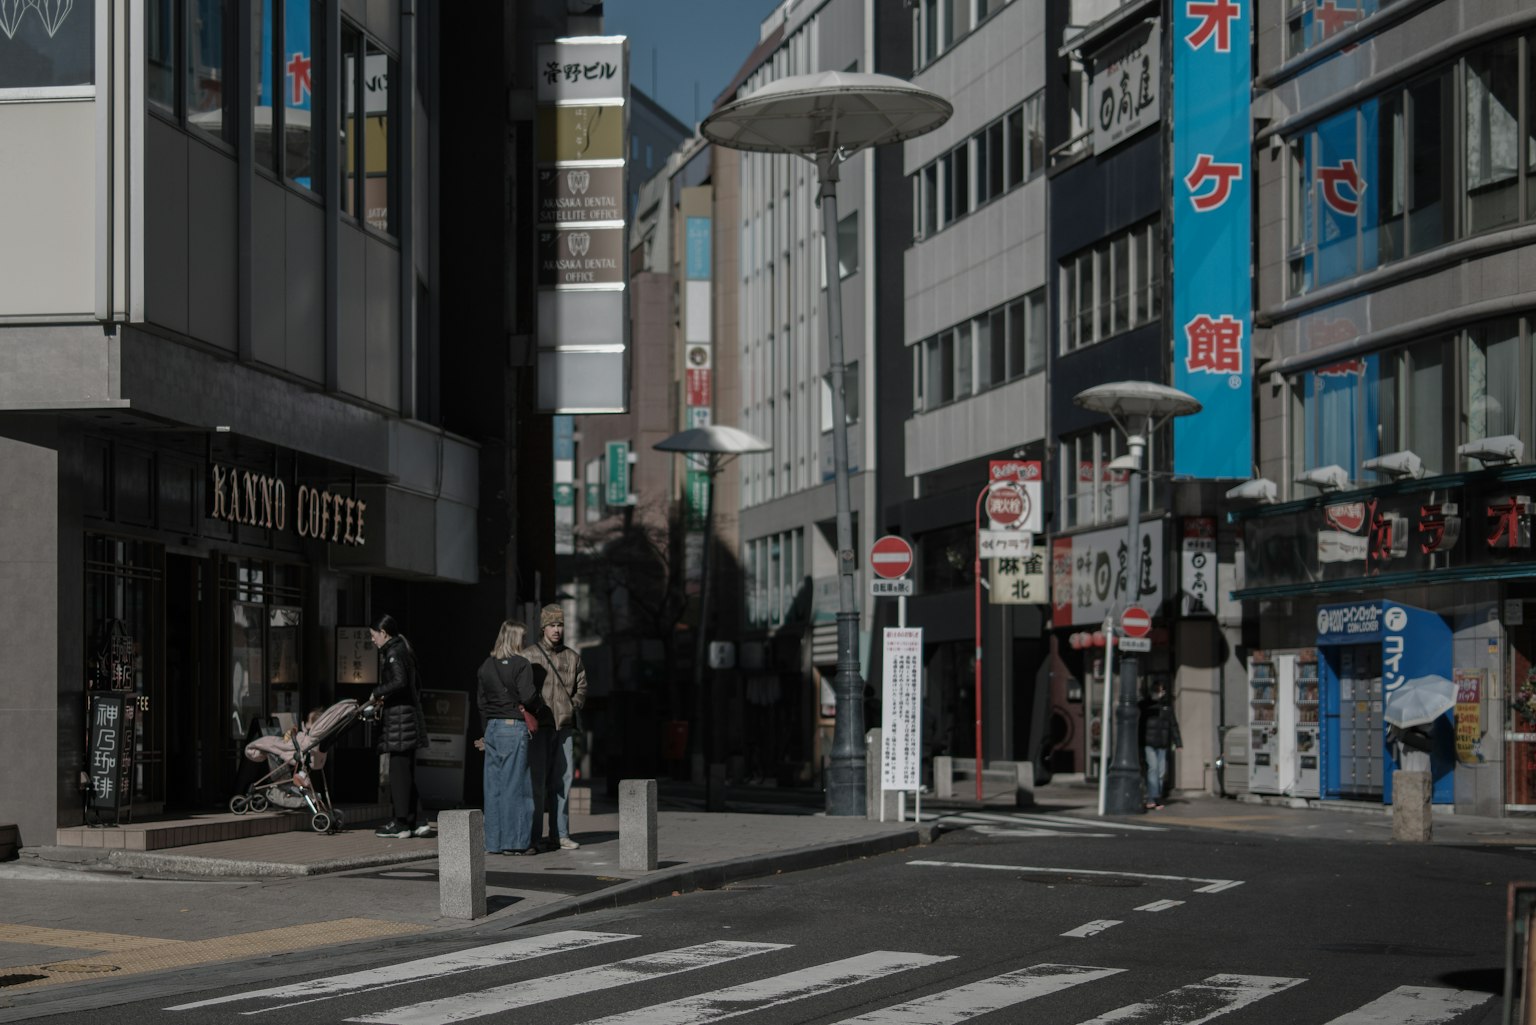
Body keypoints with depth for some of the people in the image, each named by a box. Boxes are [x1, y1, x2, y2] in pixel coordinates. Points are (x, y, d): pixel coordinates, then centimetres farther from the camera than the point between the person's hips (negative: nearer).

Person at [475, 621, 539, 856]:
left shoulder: (486, 666, 10)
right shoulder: (520, 665, -9)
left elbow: (480, 699, 12)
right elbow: (528, 696, -19)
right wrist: (535, 705, 4)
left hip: (491, 728, 6)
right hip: (514, 726, -6)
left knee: (493, 786, 9)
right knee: (515, 785, -2)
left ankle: (493, 841, 12)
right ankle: (516, 841, -1)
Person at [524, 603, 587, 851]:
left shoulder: (572, 657, 13)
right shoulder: (529, 656, 2)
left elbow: (582, 687, 15)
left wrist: (572, 707, -1)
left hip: (564, 727, 4)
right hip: (539, 726, -4)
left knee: (563, 779, 4)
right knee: (537, 781, -6)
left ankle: (560, 834, 10)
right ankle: (533, 836, -3)